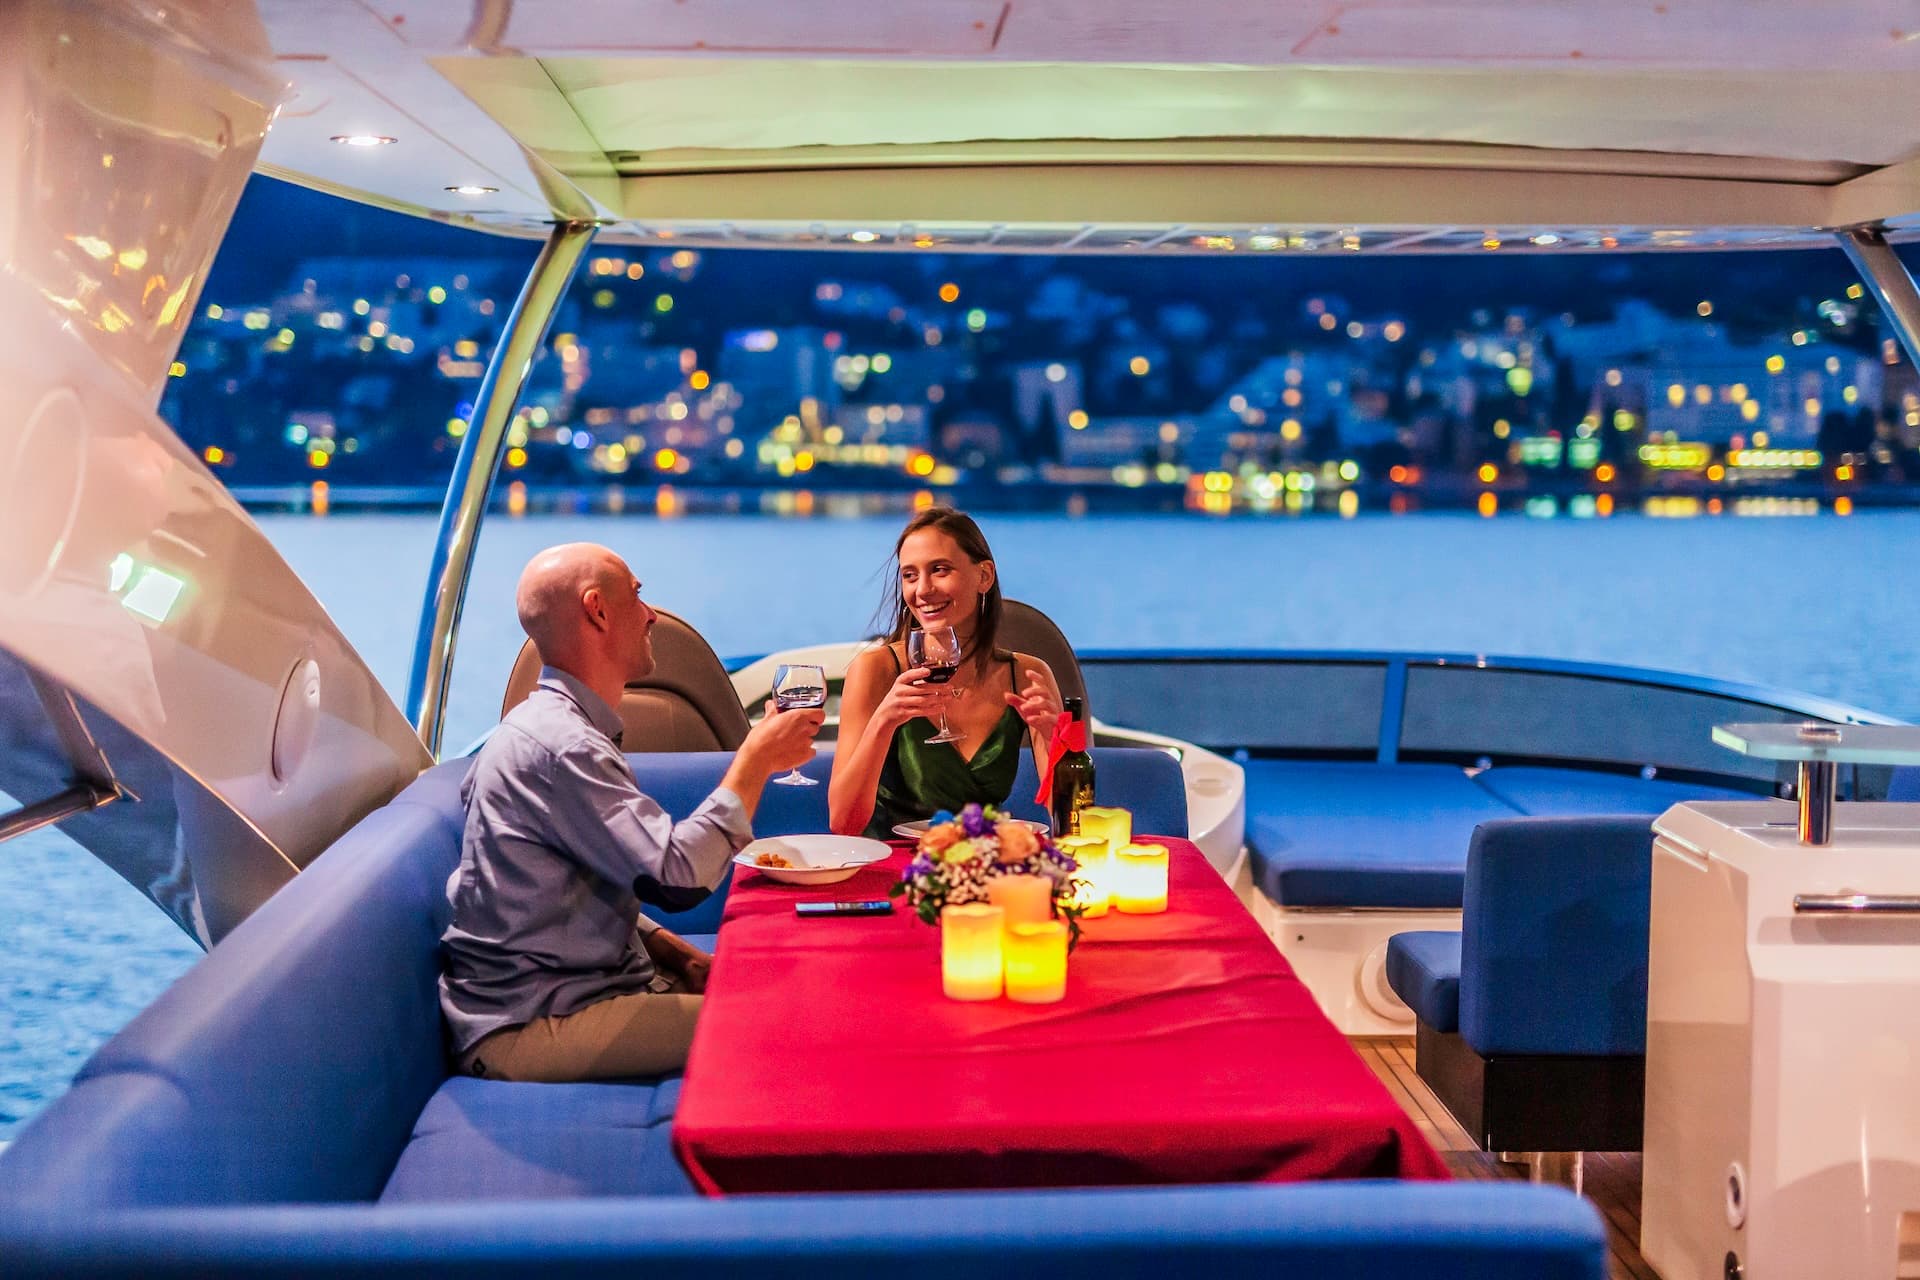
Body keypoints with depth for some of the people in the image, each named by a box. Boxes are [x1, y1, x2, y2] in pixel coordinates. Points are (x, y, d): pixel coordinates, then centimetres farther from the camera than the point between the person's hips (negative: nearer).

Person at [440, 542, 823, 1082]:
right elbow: (678, 873, -24)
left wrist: (682, 957, 5)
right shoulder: (557, 744, -19)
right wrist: (757, 759, -13)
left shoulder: (563, 727, 17)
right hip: (527, 1028, -10)